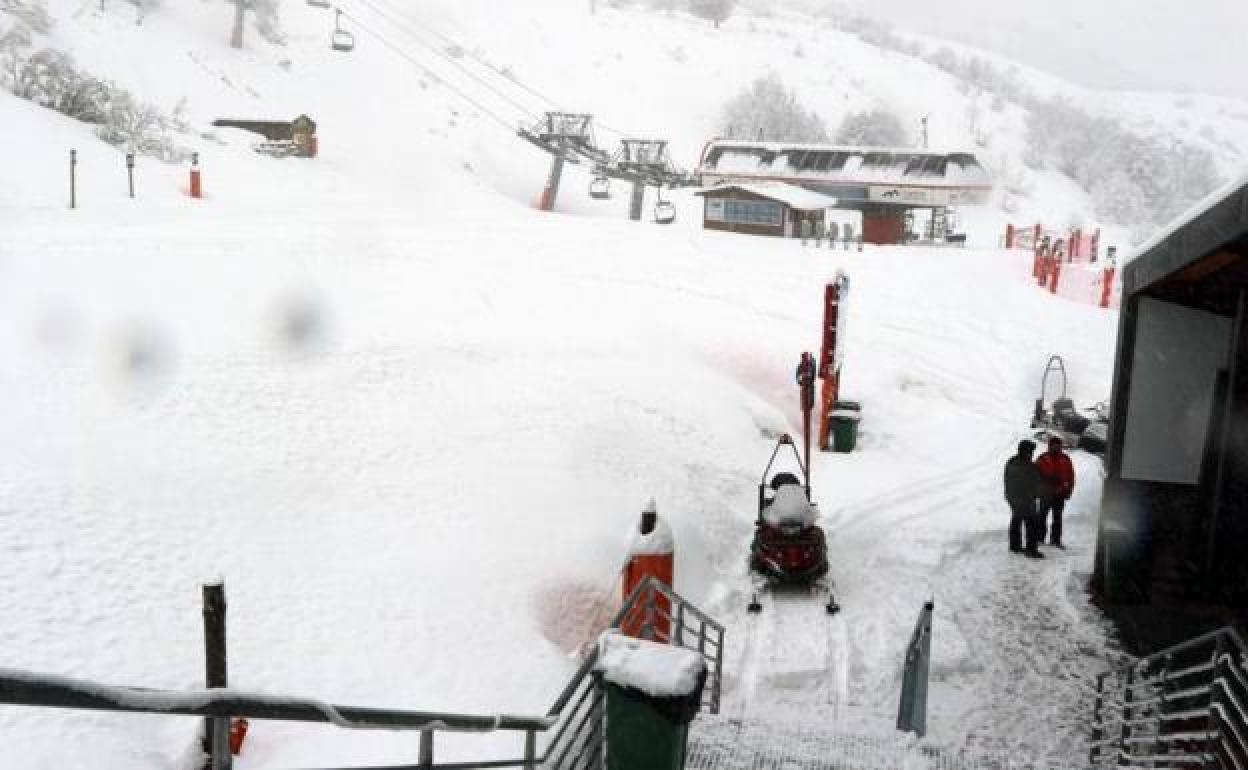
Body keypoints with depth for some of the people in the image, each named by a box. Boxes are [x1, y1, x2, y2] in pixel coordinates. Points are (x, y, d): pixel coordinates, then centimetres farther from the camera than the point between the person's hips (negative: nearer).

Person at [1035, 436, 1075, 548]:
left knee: (1057, 517, 7)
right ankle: (1040, 537, 14)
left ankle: (1056, 539, 12)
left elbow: (1070, 476, 9)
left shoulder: (1065, 459, 5)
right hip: (1045, 493, -2)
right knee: (1042, 515, 5)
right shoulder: (1042, 459, -3)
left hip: (1060, 493, 2)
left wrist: (1068, 490, 4)